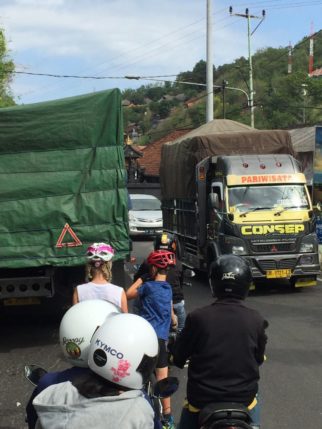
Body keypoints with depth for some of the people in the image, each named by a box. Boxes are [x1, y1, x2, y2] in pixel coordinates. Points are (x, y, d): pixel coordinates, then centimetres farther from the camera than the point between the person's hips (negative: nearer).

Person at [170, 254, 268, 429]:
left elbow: (177, 358, -3)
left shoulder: (197, 317, -13)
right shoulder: (256, 320, -9)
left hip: (202, 397, 0)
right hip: (243, 398, 1)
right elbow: (259, 359, 6)